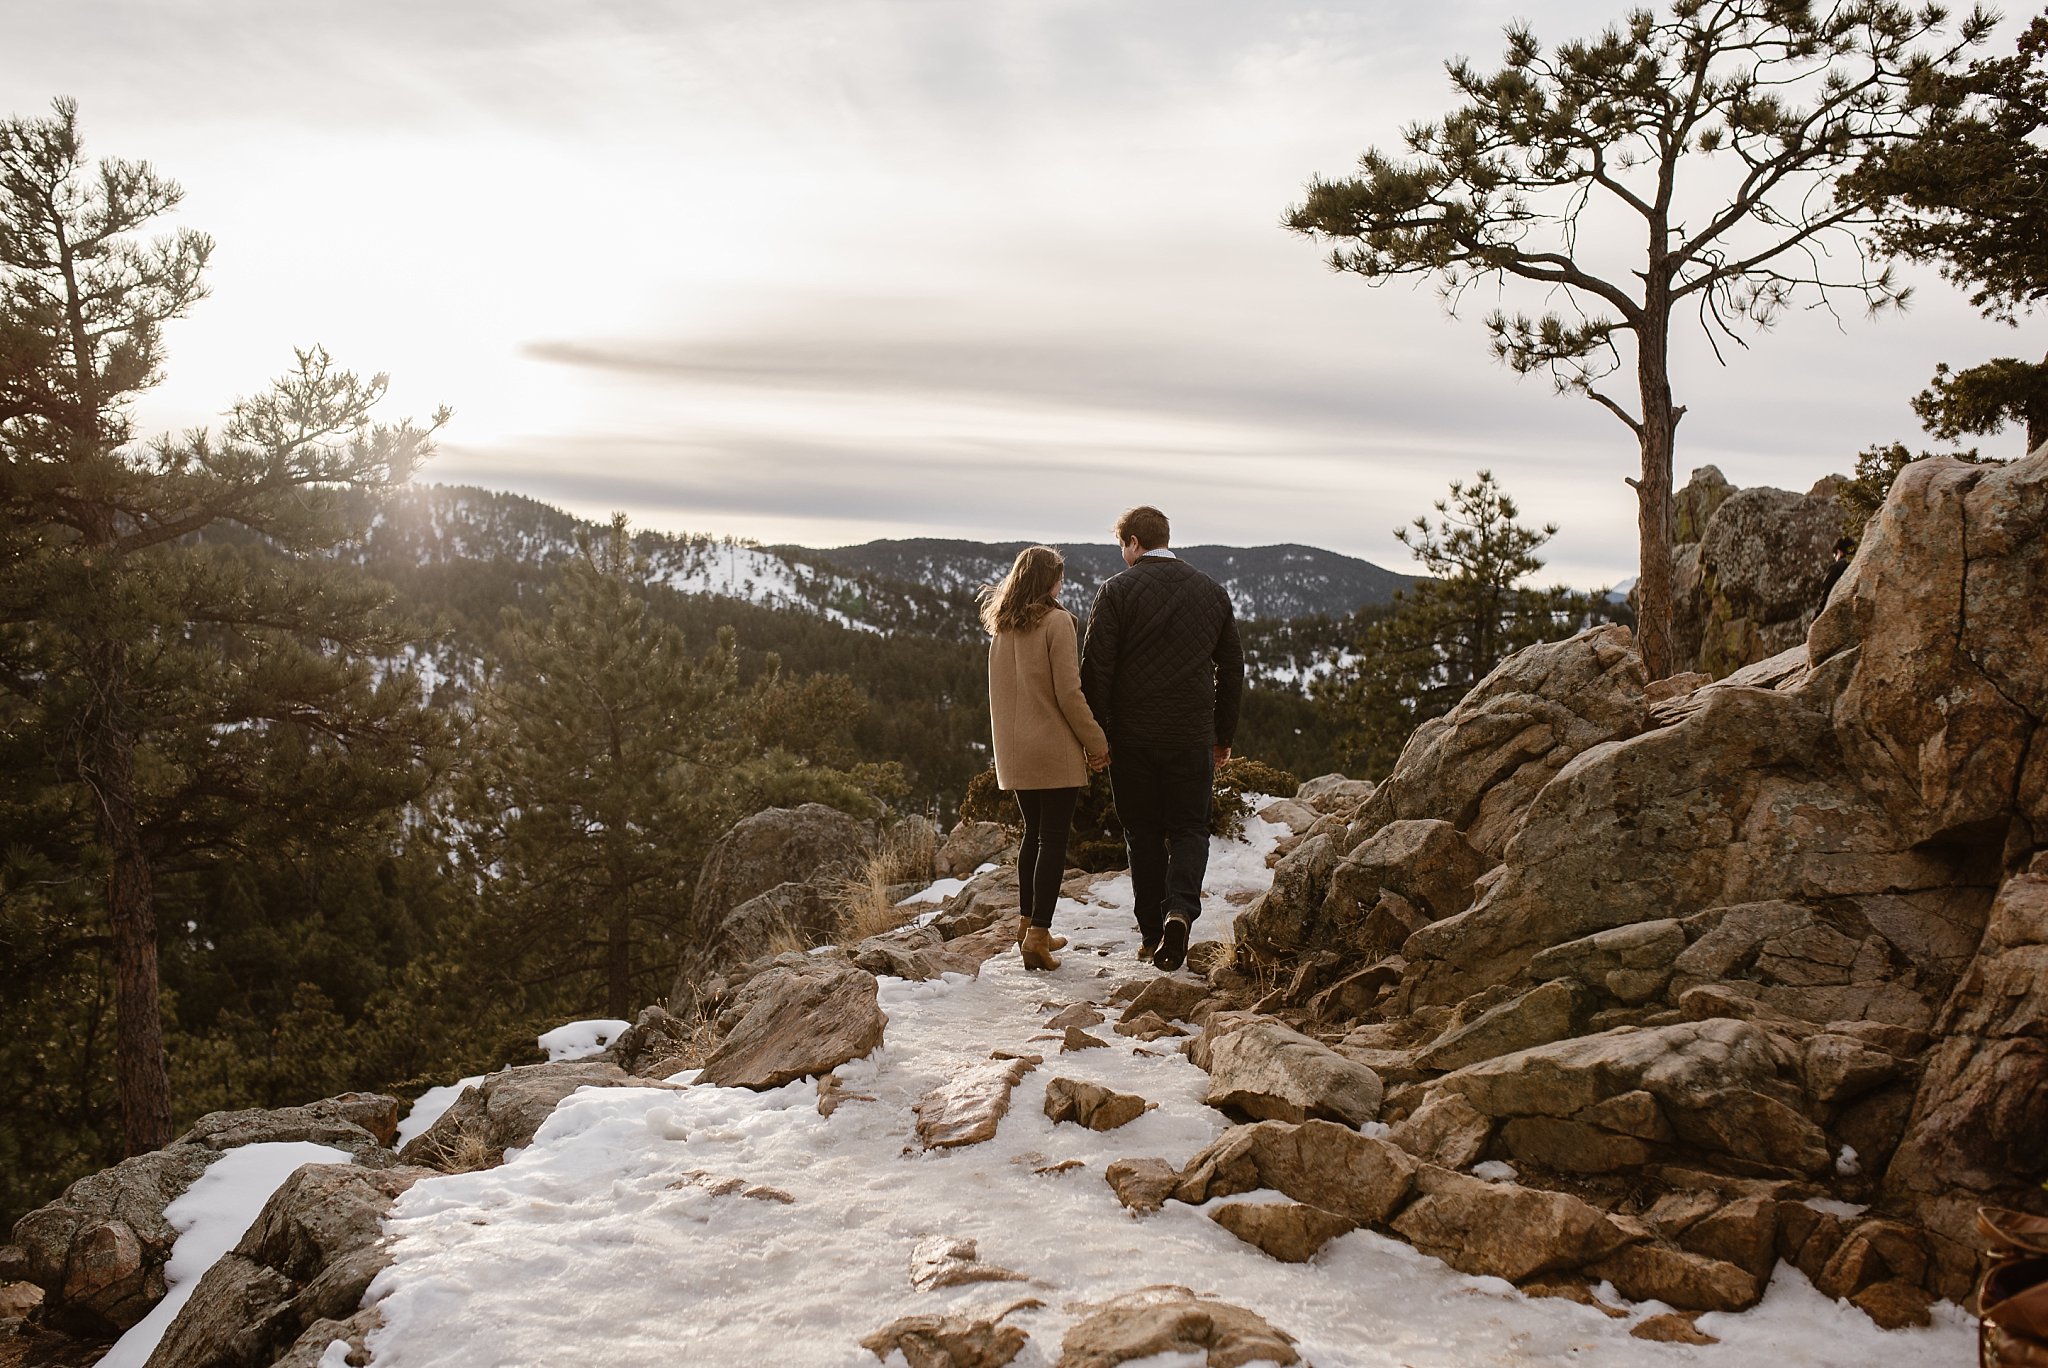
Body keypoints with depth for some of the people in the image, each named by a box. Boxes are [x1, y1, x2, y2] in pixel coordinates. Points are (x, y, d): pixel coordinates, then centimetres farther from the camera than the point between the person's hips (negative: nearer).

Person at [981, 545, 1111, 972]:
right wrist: (1096, 742, -6)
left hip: (1015, 752, 7)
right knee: (1054, 840, -2)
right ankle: (1038, 935, -5)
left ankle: (1028, 923, 25)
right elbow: (1068, 693, -14)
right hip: (1056, 752, -7)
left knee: (1033, 834, 18)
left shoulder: (1001, 628, 8)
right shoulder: (1056, 622, -12)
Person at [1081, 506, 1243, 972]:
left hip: (1132, 736, -2)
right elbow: (1232, 668, 12)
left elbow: (1096, 668, -9)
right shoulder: (1213, 591, 7)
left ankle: (1151, 934, 13)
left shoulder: (1116, 591, -5)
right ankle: (1180, 910, -15)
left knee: (1143, 833, 9)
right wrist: (1224, 734, 20)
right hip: (1192, 736, 2)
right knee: (1189, 829, 9)